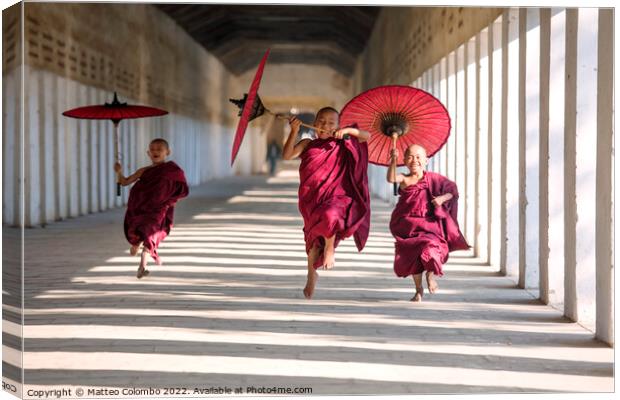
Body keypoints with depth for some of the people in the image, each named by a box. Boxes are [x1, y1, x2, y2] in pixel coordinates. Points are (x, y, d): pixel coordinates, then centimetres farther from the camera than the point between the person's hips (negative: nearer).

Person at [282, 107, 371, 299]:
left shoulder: (341, 145, 7)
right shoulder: (308, 144, 7)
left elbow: (367, 136, 1)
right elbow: (287, 155, -7)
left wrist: (348, 130, -13)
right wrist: (294, 131, -13)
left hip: (334, 196, -1)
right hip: (311, 198, 1)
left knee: (329, 215, -35)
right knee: (314, 237, 8)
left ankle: (330, 248, -5)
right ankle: (311, 275, 31)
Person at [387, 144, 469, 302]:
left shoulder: (432, 178, -1)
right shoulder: (404, 180, -5)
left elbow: (452, 189, 4)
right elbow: (391, 179, -27)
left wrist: (442, 198, -16)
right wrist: (393, 160, -41)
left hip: (429, 225, -1)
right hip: (409, 227, 1)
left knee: (430, 250, -19)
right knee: (412, 255, 2)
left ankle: (430, 275, 16)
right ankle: (419, 289, 27)